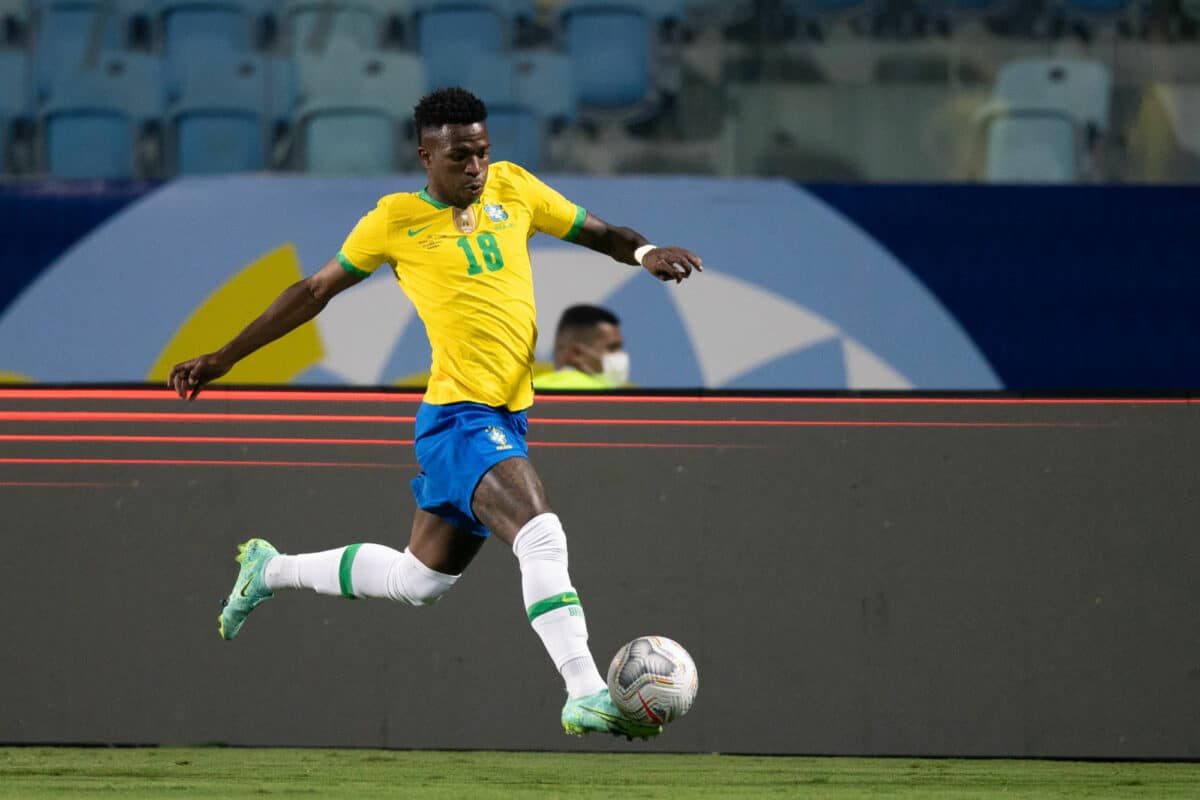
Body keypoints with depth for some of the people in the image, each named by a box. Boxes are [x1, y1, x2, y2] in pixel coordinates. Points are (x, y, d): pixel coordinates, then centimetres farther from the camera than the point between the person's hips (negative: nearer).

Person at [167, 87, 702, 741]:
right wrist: (221, 359, 11)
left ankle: (269, 570, 37)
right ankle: (585, 696, -29)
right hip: (459, 415, -7)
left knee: (417, 580, 17)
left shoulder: (512, 188, 10)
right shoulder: (397, 221, -1)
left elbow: (596, 233, 17)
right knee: (542, 535, -26)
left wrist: (643, 252, -6)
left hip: (505, 417, 7)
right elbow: (314, 292, 9)